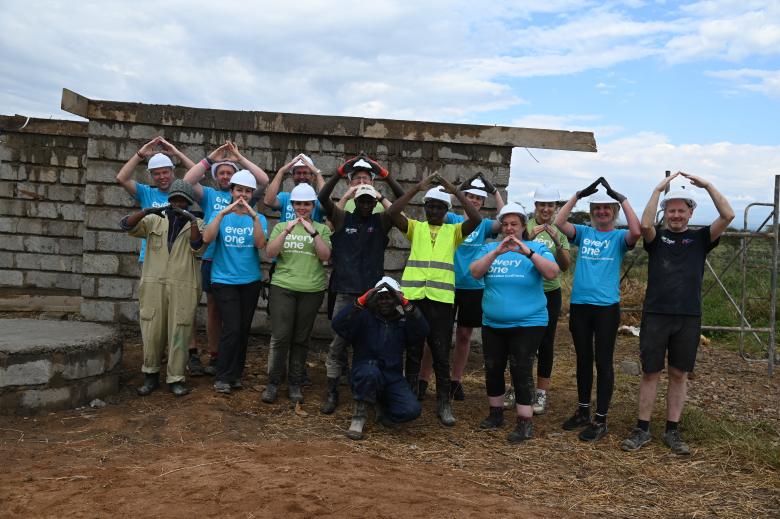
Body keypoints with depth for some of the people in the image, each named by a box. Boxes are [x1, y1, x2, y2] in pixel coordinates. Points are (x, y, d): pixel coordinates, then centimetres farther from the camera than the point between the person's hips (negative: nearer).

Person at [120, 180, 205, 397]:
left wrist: (193, 222, -19)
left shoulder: (196, 223, 9)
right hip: (154, 284, 1)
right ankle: (151, 375, 20)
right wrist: (146, 211, -15)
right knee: (152, 332, 5)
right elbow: (126, 225, 1)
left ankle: (176, 378, 10)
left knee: (179, 333, 1)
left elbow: (198, 249, -7)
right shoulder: (155, 220, 11)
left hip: (183, 287, -1)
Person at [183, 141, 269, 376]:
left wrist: (239, 157, -2)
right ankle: (214, 356, 18)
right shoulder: (209, 194, 11)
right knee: (214, 308, 9)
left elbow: (264, 180, -3)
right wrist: (210, 158, -3)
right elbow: (187, 181, -4)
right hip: (212, 259, 0)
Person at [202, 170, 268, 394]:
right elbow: (207, 238, -15)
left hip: (250, 281, 3)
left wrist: (254, 216, -22)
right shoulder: (220, 214, 2)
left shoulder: (258, 218, 5)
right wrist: (223, 213, -22)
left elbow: (260, 244, -13)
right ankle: (222, 377, 2)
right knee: (232, 328, -11)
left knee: (244, 329, 8)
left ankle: (235, 374, 22)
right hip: (224, 280, -2)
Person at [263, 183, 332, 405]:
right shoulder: (282, 226, 10)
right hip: (283, 287, 0)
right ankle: (273, 382, 7)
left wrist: (313, 232, -13)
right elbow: (271, 253, -2)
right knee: (280, 336, -6)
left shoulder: (322, 229, 9)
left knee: (301, 339, 5)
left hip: (312, 289, 0)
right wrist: (287, 231, -13)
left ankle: (294, 384, 16)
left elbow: (325, 256, -4)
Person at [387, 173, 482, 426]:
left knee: (441, 353, 4)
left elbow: (477, 219, -8)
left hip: (441, 299, 0)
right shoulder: (415, 227, 9)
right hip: (413, 296, 1)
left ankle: (444, 403, 13)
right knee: (413, 351, 9)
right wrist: (418, 187, -10)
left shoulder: (454, 231, 9)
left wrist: (456, 191, -10)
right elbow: (392, 212, -7)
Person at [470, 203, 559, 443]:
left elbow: (552, 273, -18)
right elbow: (475, 272, -10)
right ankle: (496, 413, 29)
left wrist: (527, 252, -28)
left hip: (528, 323, -4)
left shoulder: (537, 247, -2)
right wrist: (496, 252, -22)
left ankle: (525, 422, 4)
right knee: (493, 369, 12)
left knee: (521, 370, -6)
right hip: (492, 324, 4)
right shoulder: (490, 248, 5)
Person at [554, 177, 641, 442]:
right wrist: (578, 194, -9)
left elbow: (636, 232, -21)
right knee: (583, 360, 14)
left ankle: (601, 420, 10)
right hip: (579, 304, 4)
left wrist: (623, 199, -17)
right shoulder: (584, 232, 9)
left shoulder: (619, 237, 1)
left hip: (606, 306, -3)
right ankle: (583, 411, 27)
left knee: (603, 362, 2)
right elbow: (558, 222, -6)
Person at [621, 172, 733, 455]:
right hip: (655, 315, -1)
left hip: (689, 318, 1)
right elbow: (645, 224, -19)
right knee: (650, 373, 4)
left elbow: (728, 216, -8)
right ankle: (642, 429, 13)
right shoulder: (657, 236, 4)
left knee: (679, 374, 8)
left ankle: (672, 431, 19)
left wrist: (707, 185, -10)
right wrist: (658, 189, -17)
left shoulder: (700, 238, 7)